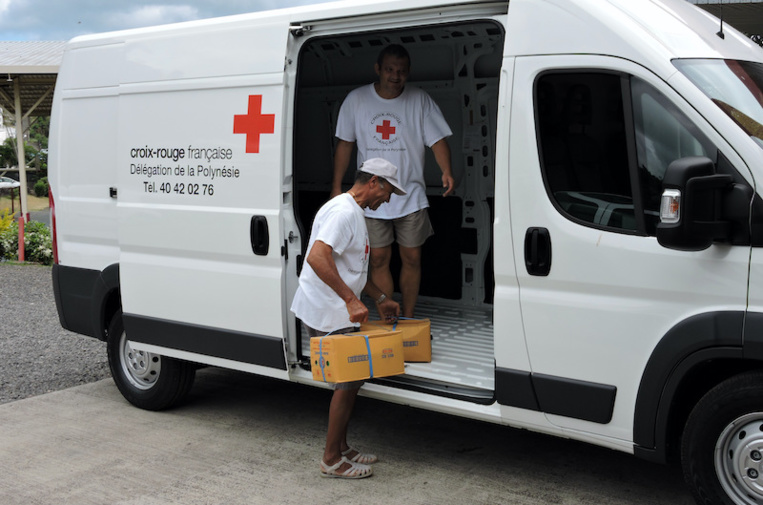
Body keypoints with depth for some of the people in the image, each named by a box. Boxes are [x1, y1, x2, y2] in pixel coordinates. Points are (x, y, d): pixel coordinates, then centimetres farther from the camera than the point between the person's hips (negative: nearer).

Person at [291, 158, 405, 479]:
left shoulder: (354, 212, 19)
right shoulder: (344, 211, -16)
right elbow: (317, 258, -30)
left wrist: (381, 299, 27)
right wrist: (351, 300, -32)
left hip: (334, 312, 11)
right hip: (326, 314, -11)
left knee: (350, 379, 15)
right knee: (349, 381, -5)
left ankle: (341, 449, 26)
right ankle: (332, 460, 5)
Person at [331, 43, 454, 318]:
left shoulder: (420, 101, -1)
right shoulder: (356, 100, 2)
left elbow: (438, 139, -5)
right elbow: (345, 144, 7)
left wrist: (446, 170, -24)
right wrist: (337, 185, 4)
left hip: (411, 196, 0)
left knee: (412, 259, 4)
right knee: (379, 259, 2)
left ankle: (407, 319, 19)